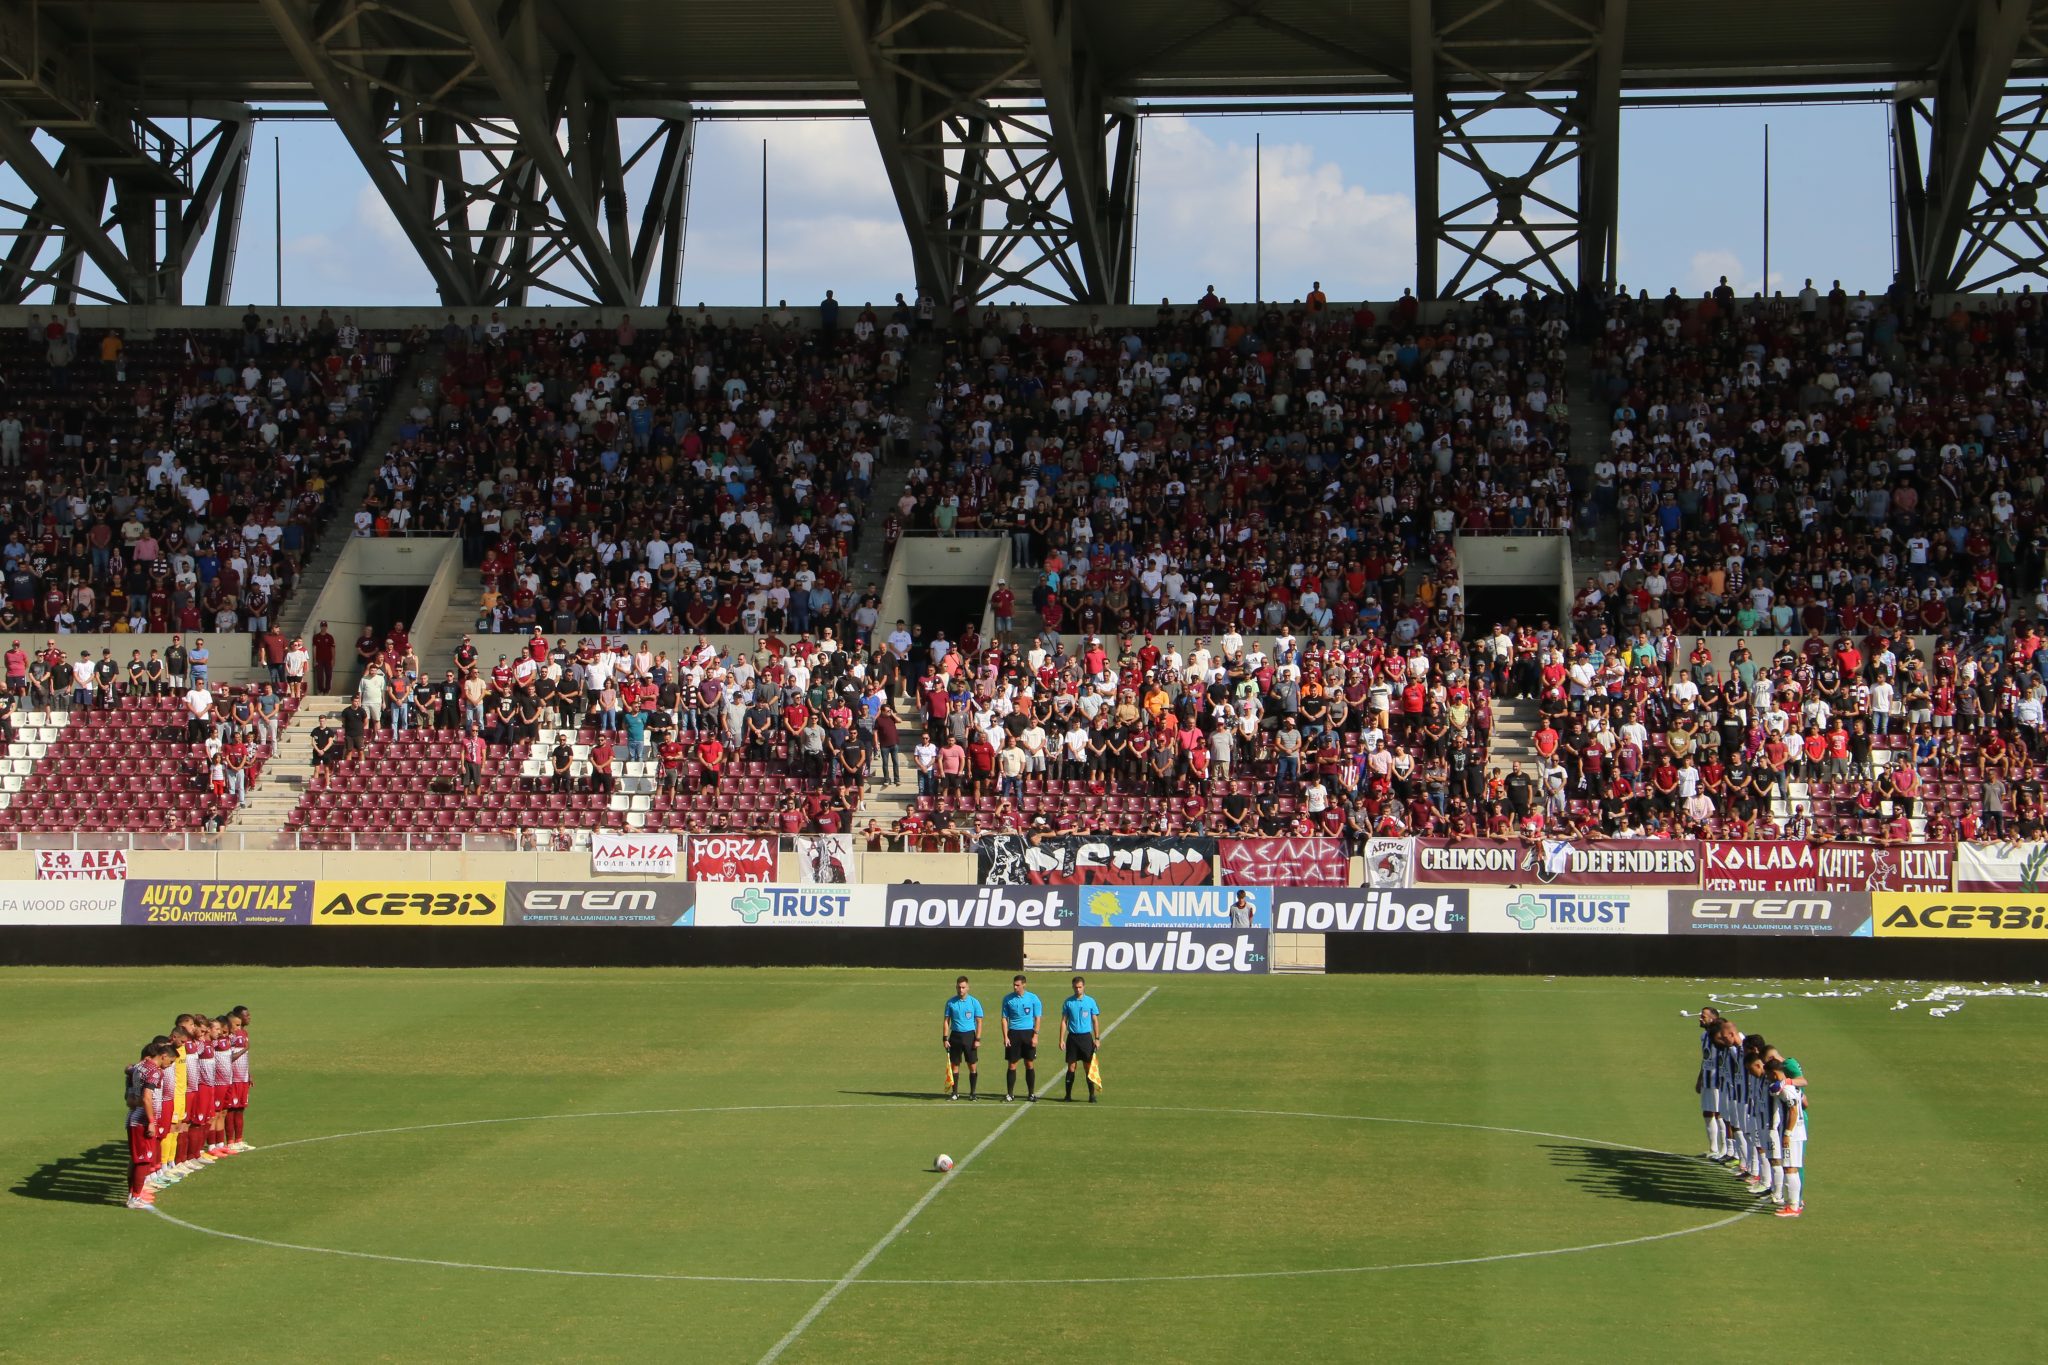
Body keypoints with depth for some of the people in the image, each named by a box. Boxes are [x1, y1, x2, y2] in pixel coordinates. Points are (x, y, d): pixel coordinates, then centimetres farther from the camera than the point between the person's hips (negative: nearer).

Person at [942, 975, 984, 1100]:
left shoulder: (974, 1002, -1)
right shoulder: (950, 1002, 4)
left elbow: (979, 1022, 0)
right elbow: (946, 1021, 7)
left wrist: (978, 1039, -8)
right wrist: (945, 1038, -1)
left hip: (969, 1035, -2)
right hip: (955, 1035, 2)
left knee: (973, 1066, -1)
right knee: (954, 1065, 3)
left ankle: (973, 1093, 7)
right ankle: (954, 1092, 10)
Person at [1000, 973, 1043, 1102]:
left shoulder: (1033, 998, -1)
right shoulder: (1008, 999, 2)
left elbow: (1037, 1018, 2)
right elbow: (1004, 1018, 5)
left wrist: (1035, 1035, -7)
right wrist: (1005, 1037, -4)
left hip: (1028, 1033, -1)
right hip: (1013, 1033, 1)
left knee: (1030, 1065, 2)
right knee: (1012, 1065, 1)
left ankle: (1031, 1094, 9)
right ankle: (1009, 1094, 6)